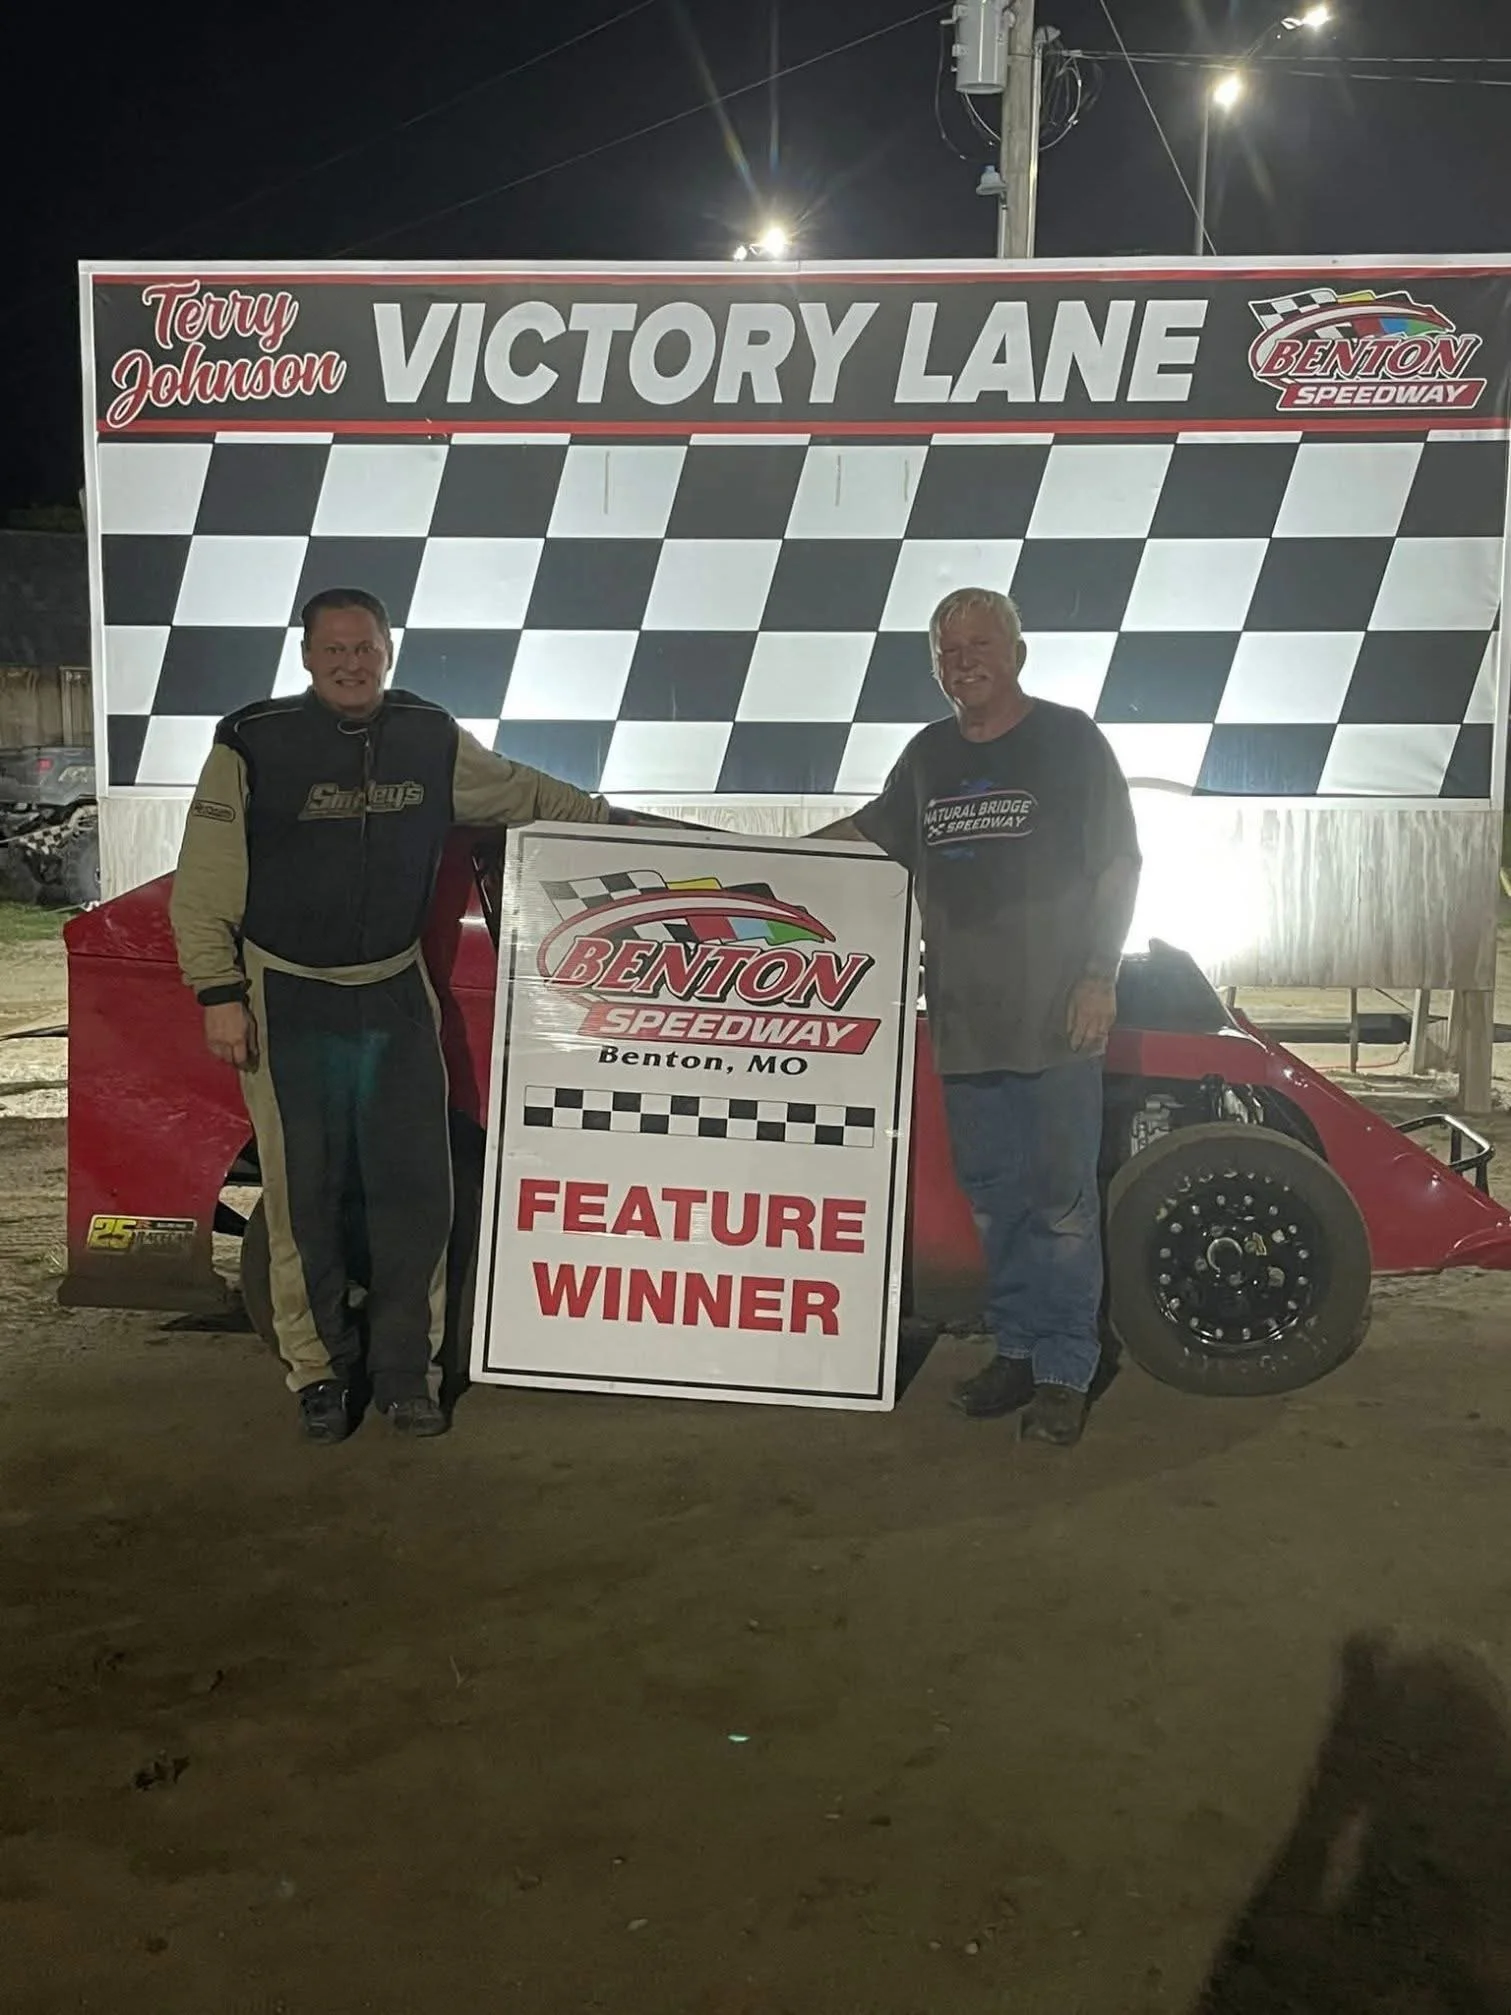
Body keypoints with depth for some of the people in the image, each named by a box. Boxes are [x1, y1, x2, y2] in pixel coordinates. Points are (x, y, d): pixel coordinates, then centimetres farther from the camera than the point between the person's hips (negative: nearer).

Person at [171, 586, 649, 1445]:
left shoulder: (432, 741, 2)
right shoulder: (253, 747, -8)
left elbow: (520, 792, 19)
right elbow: (203, 888, -6)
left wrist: (610, 816, 18)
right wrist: (219, 995, -10)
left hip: (398, 997, 3)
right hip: (291, 1004, -3)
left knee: (416, 1191, 5)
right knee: (306, 1198, 3)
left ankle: (406, 1369, 19)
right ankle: (319, 1371, 20)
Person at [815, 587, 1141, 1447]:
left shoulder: (1070, 740, 0)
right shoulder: (929, 754, 14)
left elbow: (1120, 864, -2)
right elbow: (874, 830, 29)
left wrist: (1100, 977, -11)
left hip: (1056, 1018, -5)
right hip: (966, 1019, 5)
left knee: (1062, 1200, -1)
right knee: (995, 1197, 12)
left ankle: (1065, 1373, 7)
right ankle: (1016, 1350, 24)